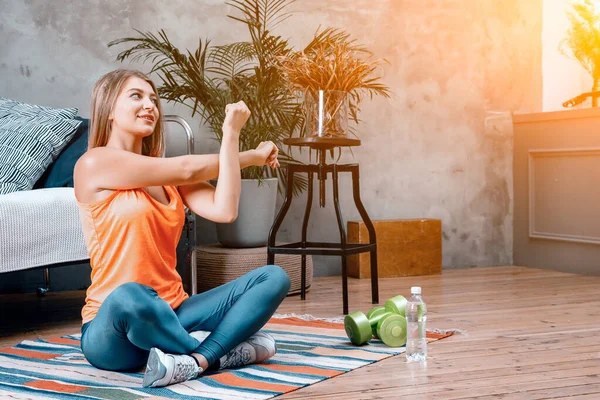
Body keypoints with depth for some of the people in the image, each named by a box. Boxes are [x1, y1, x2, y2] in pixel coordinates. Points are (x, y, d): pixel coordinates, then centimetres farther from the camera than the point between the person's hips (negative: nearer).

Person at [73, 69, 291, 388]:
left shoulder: (167, 177, 12)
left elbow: (224, 210, -5)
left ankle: (196, 360, -29)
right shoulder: (95, 163, -7)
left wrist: (231, 134, -3)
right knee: (129, 296, -43)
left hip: (171, 314, 7)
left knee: (273, 278, -7)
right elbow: (186, 170, -7)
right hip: (112, 329, -6)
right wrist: (252, 156, 8)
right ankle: (222, 349, -14)